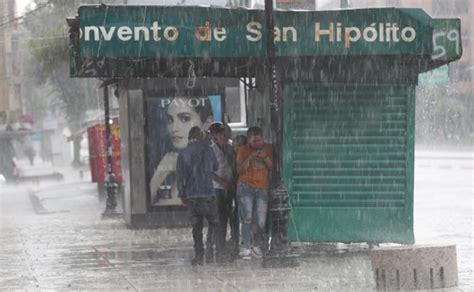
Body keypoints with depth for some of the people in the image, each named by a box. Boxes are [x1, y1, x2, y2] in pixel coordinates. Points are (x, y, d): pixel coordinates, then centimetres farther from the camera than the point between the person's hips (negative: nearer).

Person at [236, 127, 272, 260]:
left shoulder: (267, 149, 10)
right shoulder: (243, 150, 4)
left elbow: (271, 167, 6)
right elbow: (240, 170, -4)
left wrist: (265, 157, -11)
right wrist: (250, 158, -16)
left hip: (262, 188, 2)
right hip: (246, 186, -2)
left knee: (261, 222, -3)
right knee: (247, 218, -11)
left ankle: (256, 245, 18)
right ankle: (246, 248, -8)